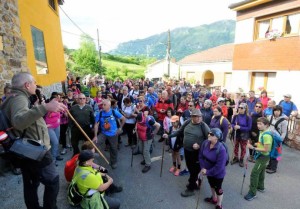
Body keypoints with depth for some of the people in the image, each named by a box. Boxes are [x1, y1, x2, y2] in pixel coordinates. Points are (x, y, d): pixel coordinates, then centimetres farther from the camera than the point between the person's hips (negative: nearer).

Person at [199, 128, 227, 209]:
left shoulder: (221, 149, -34)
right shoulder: (205, 143, -16)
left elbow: (219, 167, -30)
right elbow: (201, 156, -5)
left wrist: (207, 172, -22)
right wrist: (203, 168, -13)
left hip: (218, 174, -6)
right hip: (208, 170, 6)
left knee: (218, 188, 17)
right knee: (212, 185, 29)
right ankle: (214, 199, 57)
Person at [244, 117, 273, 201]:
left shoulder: (266, 135, -28)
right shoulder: (262, 132, 1)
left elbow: (266, 149, -27)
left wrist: (253, 148, -26)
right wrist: (256, 144, 3)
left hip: (264, 156, -10)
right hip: (262, 156, 10)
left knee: (254, 173, -6)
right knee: (260, 171, 25)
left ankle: (252, 193, 5)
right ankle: (260, 187, 45)